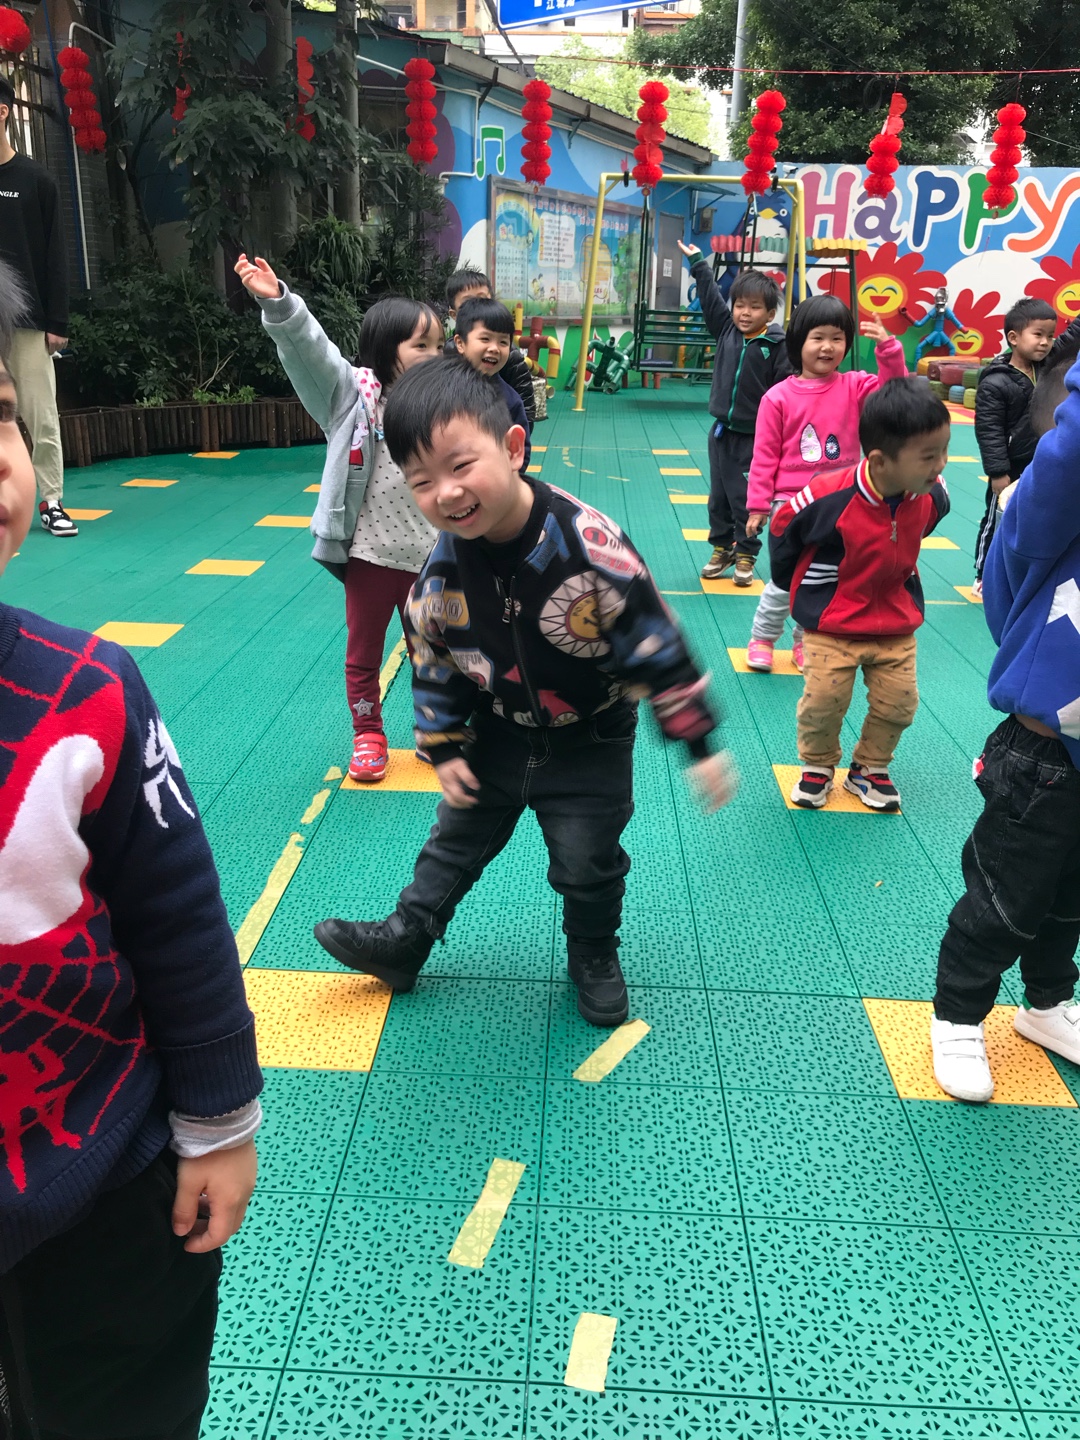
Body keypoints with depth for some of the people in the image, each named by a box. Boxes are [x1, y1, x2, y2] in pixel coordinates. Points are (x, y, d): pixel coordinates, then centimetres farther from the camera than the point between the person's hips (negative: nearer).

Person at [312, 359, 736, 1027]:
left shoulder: (590, 545, -31)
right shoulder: (441, 568, -17)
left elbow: (656, 644, -22)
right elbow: (433, 663, 0)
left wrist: (700, 744, -17)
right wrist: (444, 748, 3)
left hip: (590, 745, -3)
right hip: (495, 739, 3)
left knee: (589, 867, 12)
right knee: (455, 844, 19)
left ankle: (594, 955, 40)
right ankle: (403, 942, 38)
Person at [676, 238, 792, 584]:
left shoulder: (777, 346, -11)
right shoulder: (726, 330, 2)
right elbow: (710, 296, 12)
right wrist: (698, 262, 16)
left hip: (754, 436, -5)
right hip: (721, 431, 5)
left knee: (746, 499, 2)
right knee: (719, 496, 12)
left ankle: (746, 555, 14)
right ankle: (721, 549, 25)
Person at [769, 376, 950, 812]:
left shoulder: (932, 496, -15)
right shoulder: (827, 499, -29)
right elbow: (782, 529, -8)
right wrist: (796, 588, 5)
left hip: (897, 623, 4)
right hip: (831, 626, -4)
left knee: (898, 703, 5)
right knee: (823, 702, -4)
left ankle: (870, 769, 29)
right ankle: (818, 766, 25)